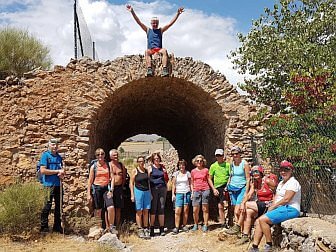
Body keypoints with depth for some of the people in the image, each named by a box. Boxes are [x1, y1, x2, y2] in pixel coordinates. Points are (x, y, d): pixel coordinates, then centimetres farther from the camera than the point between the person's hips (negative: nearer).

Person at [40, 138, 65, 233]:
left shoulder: (59, 157, 15)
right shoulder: (45, 155, -4)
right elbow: (43, 170, -13)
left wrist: (62, 174, -3)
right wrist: (57, 171, -12)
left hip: (58, 184, 7)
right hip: (49, 184, -6)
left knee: (59, 205, 10)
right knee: (47, 205, -3)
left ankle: (57, 226, 20)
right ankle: (44, 227, 7)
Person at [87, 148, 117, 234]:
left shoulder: (108, 165, 5)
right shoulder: (93, 166, 3)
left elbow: (112, 178, 3)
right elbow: (90, 181, 5)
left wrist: (111, 190, -8)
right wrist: (89, 194, 2)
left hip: (106, 188, 0)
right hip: (96, 189, 0)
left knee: (111, 208, -17)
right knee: (98, 210, 5)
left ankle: (111, 227, 0)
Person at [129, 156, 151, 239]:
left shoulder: (146, 170, 11)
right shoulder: (135, 171, -1)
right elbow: (131, 183, -3)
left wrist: (150, 193, 13)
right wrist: (132, 195, -8)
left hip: (147, 192, 4)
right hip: (138, 191, -4)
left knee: (146, 211, 6)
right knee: (139, 212, 1)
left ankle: (146, 229, 12)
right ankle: (140, 230, 7)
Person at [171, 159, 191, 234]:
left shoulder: (188, 173, 7)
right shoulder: (175, 174, 6)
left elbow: (190, 184, 9)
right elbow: (173, 185, 8)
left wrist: (192, 193, 1)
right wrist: (173, 194, 1)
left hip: (187, 193, 1)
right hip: (179, 193, 0)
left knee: (186, 210, 1)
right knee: (177, 211, -8)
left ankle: (184, 226, 12)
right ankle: (176, 227, -3)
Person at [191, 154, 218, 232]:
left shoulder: (206, 170, 6)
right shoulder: (193, 171, 10)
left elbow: (209, 180, 9)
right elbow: (192, 183, 14)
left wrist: (214, 189, 3)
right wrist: (192, 192, 9)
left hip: (205, 190, -1)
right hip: (196, 191, 1)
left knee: (205, 209, 1)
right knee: (195, 210, -1)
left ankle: (205, 225, 9)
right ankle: (195, 225, 15)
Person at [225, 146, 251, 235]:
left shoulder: (245, 164, -7)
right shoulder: (232, 164, 10)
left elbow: (248, 179, -8)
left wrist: (246, 193, -13)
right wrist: (227, 186, 13)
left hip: (242, 188, -5)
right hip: (233, 188, 5)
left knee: (238, 211, -15)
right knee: (235, 211, 4)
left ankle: (237, 227, -11)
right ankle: (237, 228, 7)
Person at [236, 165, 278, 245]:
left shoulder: (267, 180, -11)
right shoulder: (254, 183, 9)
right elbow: (249, 194, -1)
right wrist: (242, 203, -20)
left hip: (268, 205, -7)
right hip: (260, 205, 7)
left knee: (247, 204, -17)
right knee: (248, 212, -17)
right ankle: (246, 236, -8)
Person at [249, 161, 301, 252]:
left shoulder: (293, 182, -9)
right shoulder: (281, 183, 21)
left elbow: (286, 199, -17)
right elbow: (276, 197, 16)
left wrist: (273, 207, -9)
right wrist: (272, 206, -3)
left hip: (290, 209, -10)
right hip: (280, 209, 10)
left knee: (262, 219, -22)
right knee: (258, 221, -4)